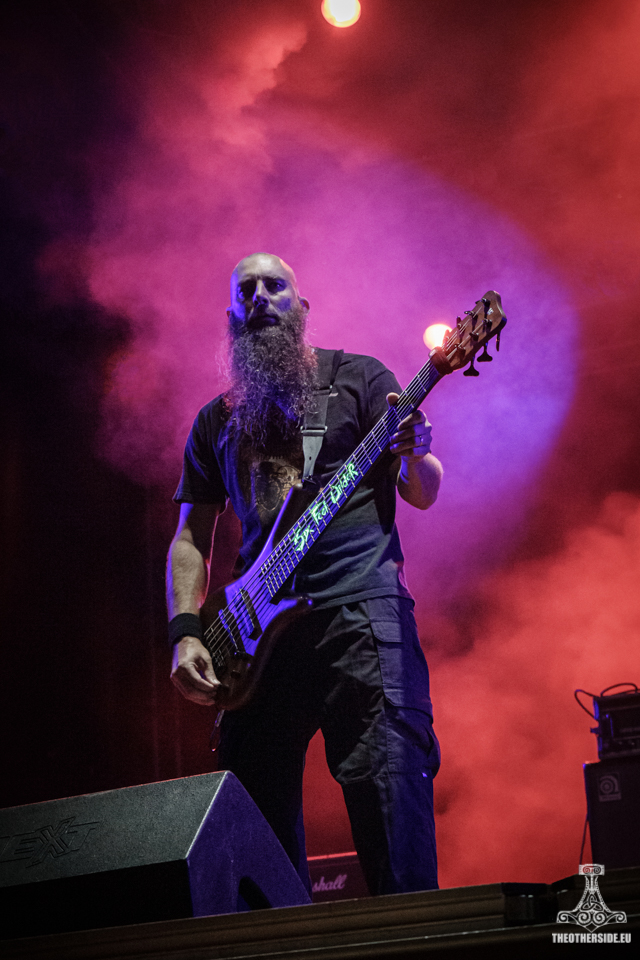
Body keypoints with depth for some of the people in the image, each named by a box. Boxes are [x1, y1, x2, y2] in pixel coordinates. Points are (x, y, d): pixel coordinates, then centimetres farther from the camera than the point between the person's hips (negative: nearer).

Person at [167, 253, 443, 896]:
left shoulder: (358, 378, 11)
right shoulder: (217, 421, 21)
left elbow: (422, 494, 5)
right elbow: (190, 536, 20)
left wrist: (413, 455, -19)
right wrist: (185, 632, 5)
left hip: (361, 606, -4)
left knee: (388, 782, -17)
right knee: (256, 807, 3)